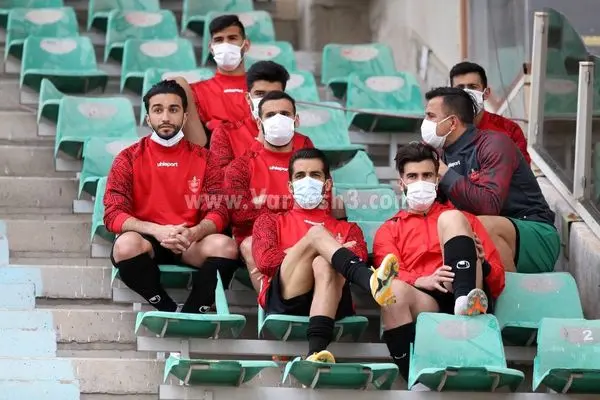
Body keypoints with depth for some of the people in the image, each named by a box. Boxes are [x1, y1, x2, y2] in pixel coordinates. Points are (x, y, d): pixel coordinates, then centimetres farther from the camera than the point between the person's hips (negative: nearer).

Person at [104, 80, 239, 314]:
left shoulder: (204, 159, 8)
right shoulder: (129, 159, 3)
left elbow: (218, 212, 1)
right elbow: (113, 215, -6)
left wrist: (193, 233, -23)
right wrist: (156, 230, -24)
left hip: (190, 244, 1)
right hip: (146, 240, -1)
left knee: (225, 246, -29)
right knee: (126, 244, -36)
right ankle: (169, 311, -19)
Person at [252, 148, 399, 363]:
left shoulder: (347, 229, 30)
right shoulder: (271, 222, 30)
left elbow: (357, 259, 5)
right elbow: (265, 260, 6)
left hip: (331, 306, 1)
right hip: (285, 302, -1)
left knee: (323, 263, -34)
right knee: (317, 233, -22)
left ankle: (317, 351, -59)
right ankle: (370, 281, -55)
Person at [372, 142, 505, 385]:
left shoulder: (463, 219, 29)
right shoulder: (389, 230, 27)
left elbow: (497, 281, 19)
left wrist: (480, 261, -5)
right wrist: (422, 281, -16)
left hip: (470, 305, 1)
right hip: (425, 306, 0)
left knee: (450, 219, -16)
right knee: (394, 290, -35)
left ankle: (467, 302, -42)